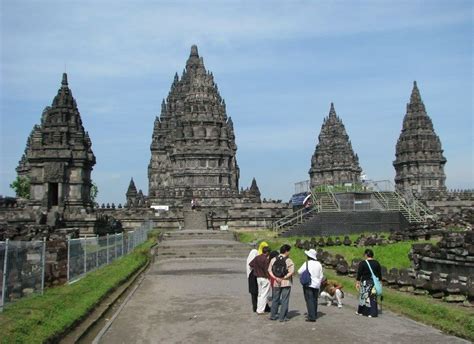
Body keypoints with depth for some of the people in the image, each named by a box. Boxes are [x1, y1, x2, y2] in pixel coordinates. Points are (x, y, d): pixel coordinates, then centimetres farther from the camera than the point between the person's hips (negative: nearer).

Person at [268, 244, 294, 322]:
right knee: (284, 300, 5)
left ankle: (273, 316, 21)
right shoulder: (289, 261, -10)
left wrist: (275, 278, -9)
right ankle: (282, 317, 7)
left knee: (275, 299, 16)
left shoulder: (273, 260, 3)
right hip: (286, 283, -4)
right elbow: (291, 272, -18)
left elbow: (269, 270, -2)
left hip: (276, 283, 4)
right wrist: (284, 277, -13)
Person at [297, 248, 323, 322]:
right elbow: (321, 276, 9)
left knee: (309, 300, -4)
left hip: (308, 284, -5)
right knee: (315, 300, 16)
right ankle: (314, 315, 25)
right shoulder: (319, 264, 4)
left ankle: (311, 317, -9)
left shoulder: (307, 263, -11)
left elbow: (299, 272, -2)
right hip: (316, 285, 5)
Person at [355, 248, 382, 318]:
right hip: (374, 283, 3)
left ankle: (361, 311, 18)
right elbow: (380, 274, 7)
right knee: (373, 297, 7)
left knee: (363, 297, 9)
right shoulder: (377, 263, 3)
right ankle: (372, 313, 6)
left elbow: (359, 274, -9)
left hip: (365, 282, -3)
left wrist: (357, 282, -2)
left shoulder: (362, 263, -9)